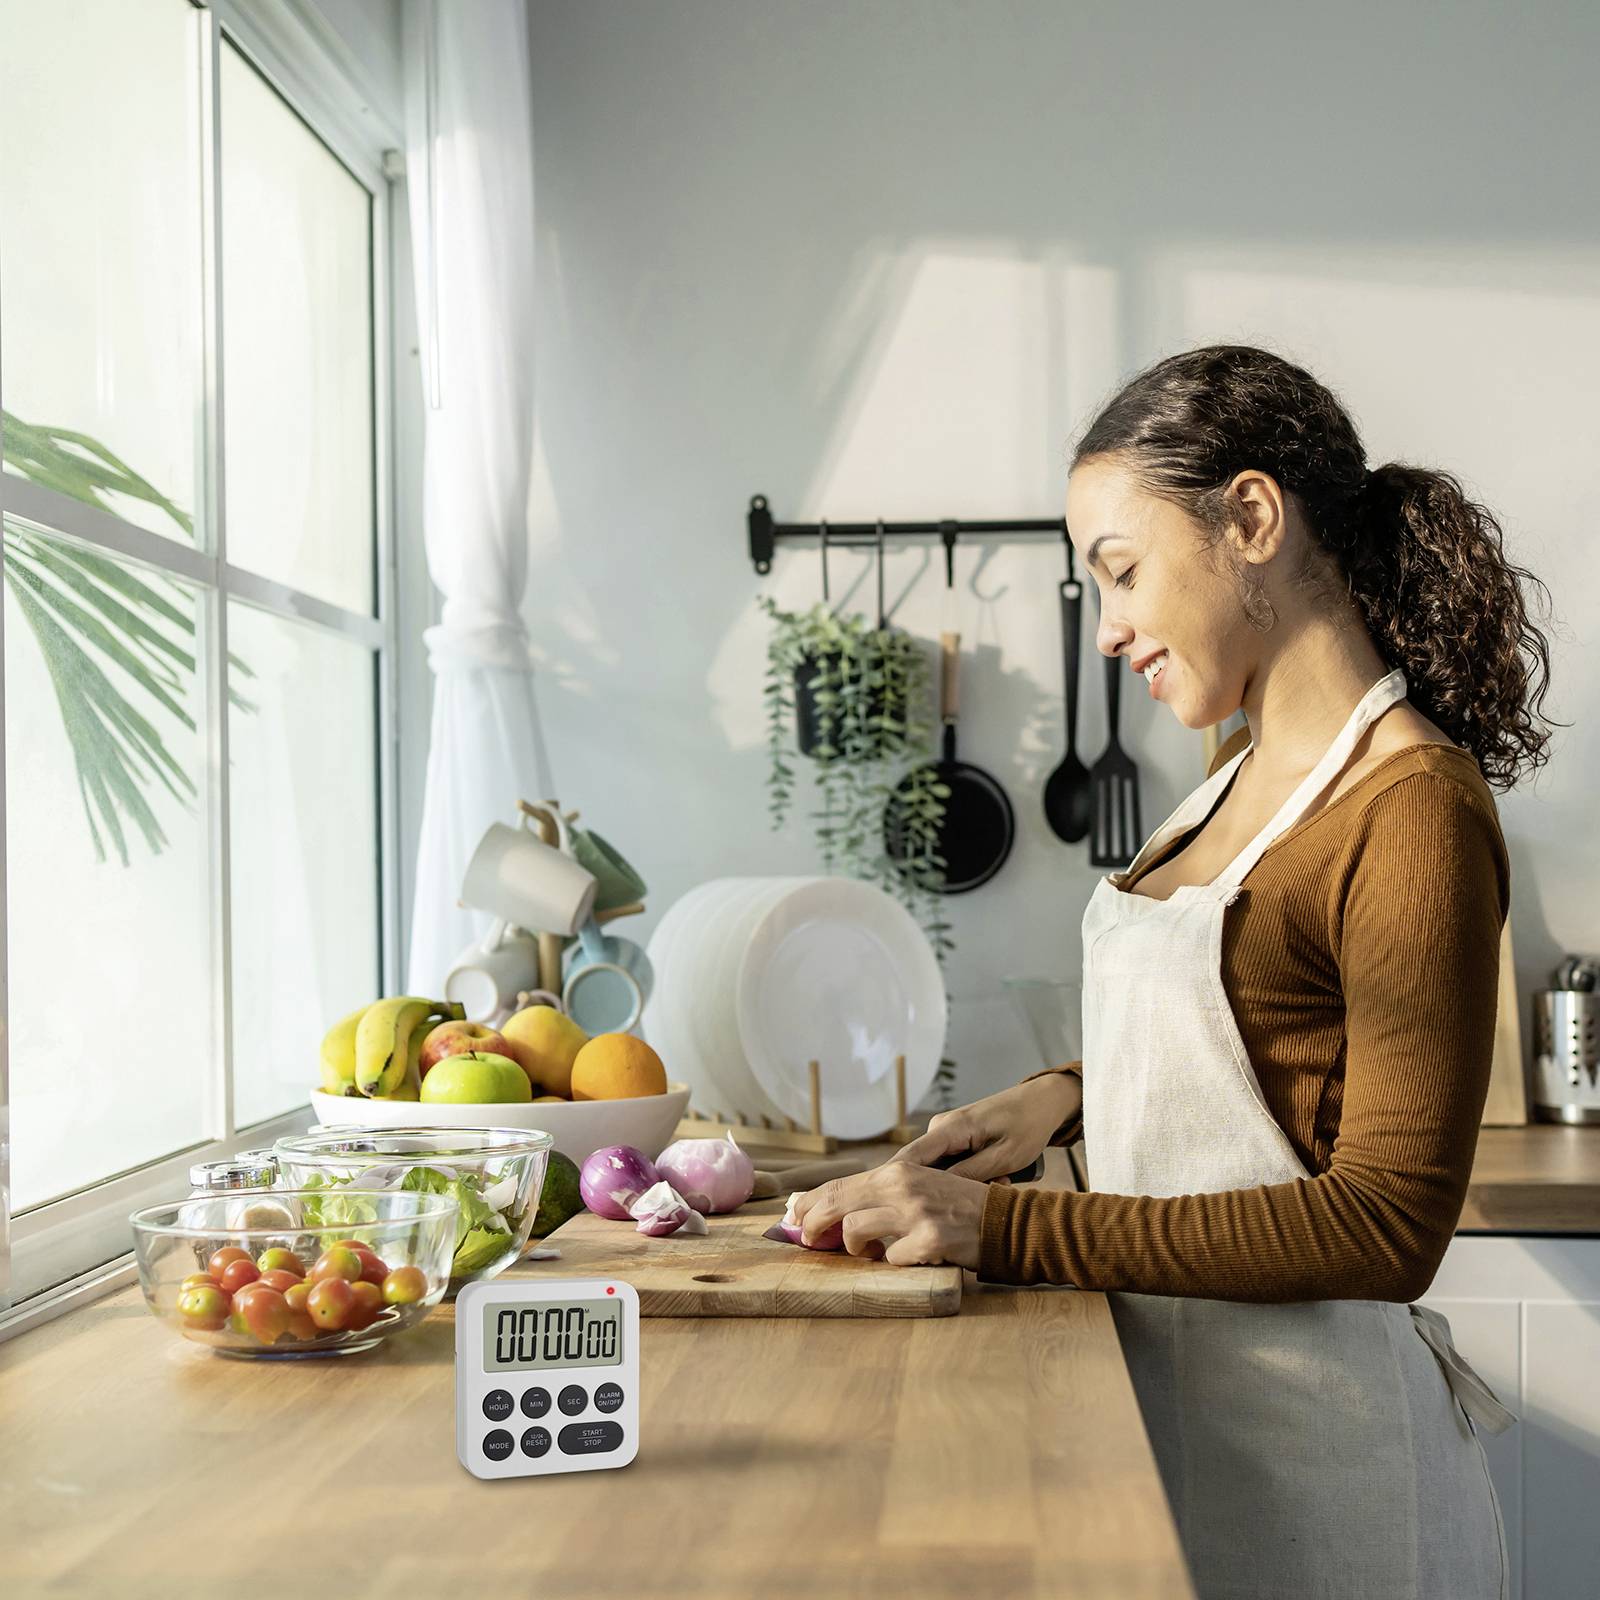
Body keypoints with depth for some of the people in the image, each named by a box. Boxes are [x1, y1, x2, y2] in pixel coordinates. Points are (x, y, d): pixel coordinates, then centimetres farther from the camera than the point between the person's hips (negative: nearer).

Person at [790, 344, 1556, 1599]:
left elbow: (1386, 1225, -22)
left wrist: (1007, 1230, -24)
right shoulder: (1253, 775, 6)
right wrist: (1072, 1092, 1)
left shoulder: (1415, 814, -19)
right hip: (1170, 1393, 7)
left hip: (1307, 1443, -7)